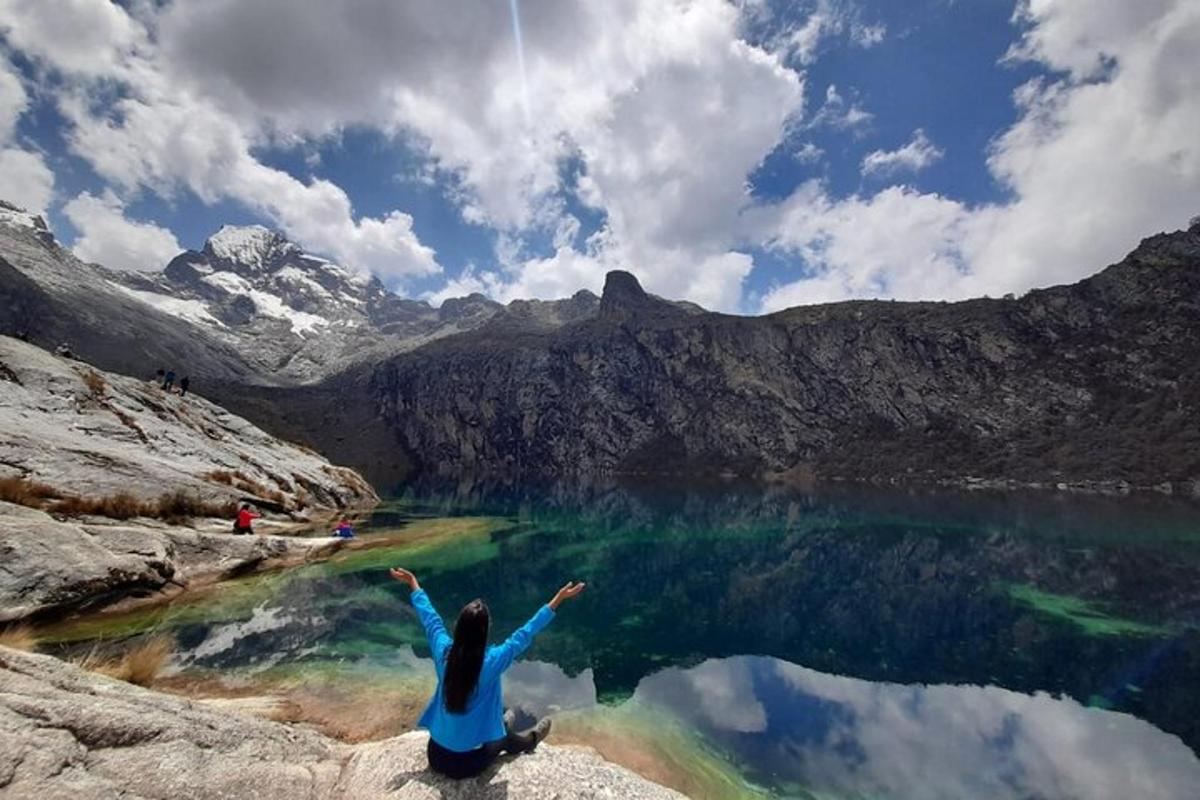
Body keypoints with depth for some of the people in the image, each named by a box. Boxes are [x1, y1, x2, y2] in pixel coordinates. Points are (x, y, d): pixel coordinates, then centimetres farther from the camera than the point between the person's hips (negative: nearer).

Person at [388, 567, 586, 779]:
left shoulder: (443, 652, -16)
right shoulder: (491, 661, -27)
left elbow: (429, 617, -2)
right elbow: (525, 634, -22)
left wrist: (413, 583, 12)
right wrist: (558, 598, -18)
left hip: (436, 756, 4)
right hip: (469, 763, -4)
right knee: (504, 738, 27)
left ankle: (500, 725, 60)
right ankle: (530, 740, 54)